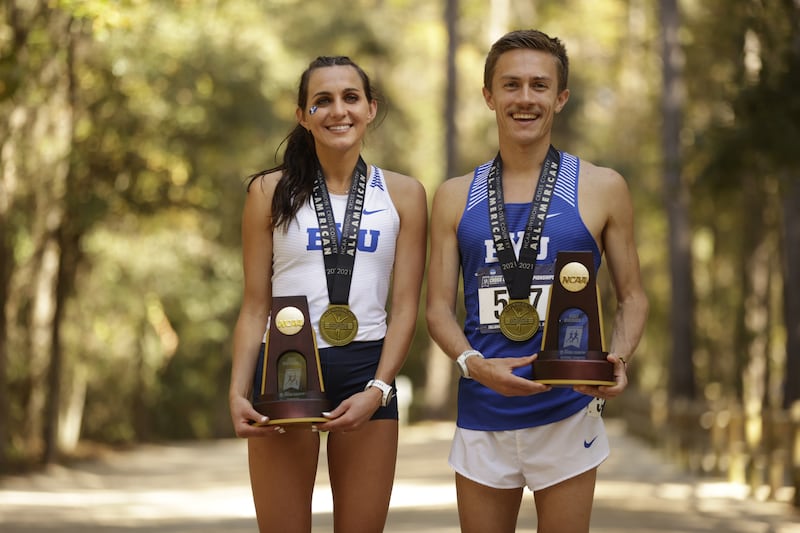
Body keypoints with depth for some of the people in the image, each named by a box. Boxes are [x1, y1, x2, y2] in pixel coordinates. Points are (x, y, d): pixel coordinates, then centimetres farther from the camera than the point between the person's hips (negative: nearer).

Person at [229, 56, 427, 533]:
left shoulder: (403, 194, 6)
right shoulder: (272, 191, 5)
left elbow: (406, 307, 2)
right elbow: (255, 306, 5)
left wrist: (377, 390, -11)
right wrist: (238, 392, -8)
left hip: (366, 373, 1)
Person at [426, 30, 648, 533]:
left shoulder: (601, 189, 3)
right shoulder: (456, 197, 8)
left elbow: (633, 298, 7)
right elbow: (439, 307, 7)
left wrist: (617, 359, -13)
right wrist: (473, 363, -13)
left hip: (567, 414, -2)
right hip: (482, 418, 2)